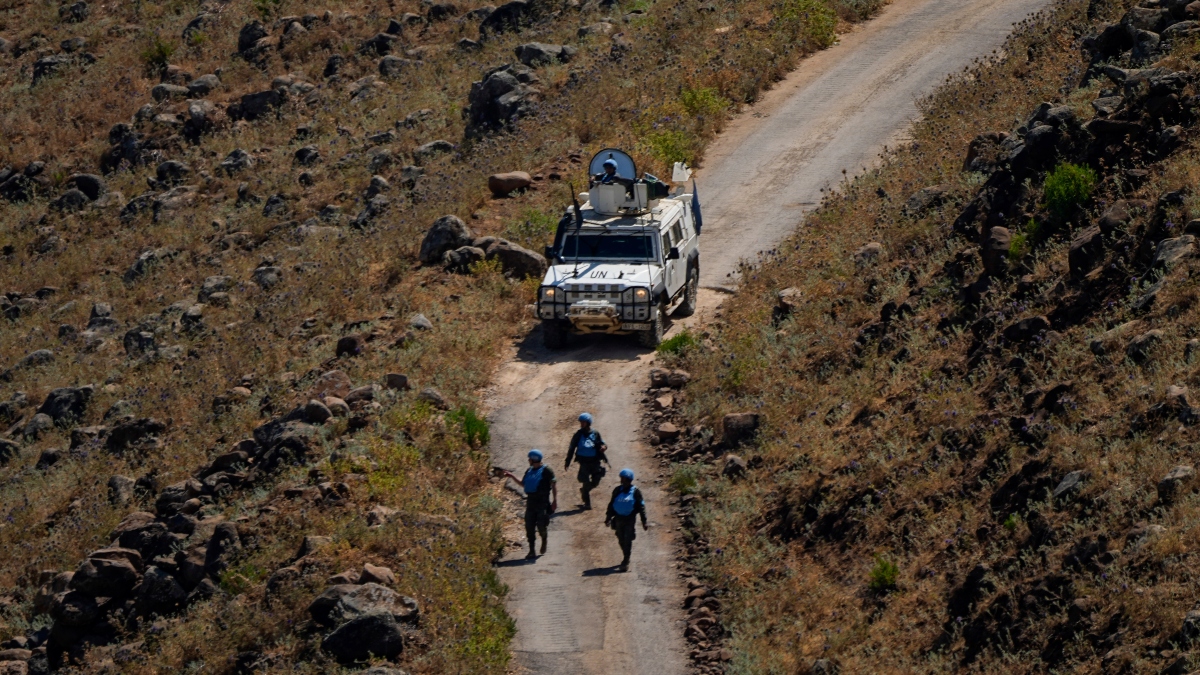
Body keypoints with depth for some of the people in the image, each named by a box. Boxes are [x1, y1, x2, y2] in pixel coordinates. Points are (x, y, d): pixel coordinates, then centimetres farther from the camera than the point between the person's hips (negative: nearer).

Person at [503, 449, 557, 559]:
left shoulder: (546, 471, -7)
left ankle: (544, 542, 25)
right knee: (529, 527, 1)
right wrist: (512, 476, 18)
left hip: (542, 503, -7)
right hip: (531, 502, 7)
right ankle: (532, 551, 7)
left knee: (541, 527, -8)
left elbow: (554, 485, -8)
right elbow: (523, 484, 27)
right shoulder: (529, 471, 14)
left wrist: (555, 500, -14)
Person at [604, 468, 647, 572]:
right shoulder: (617, 490, 4)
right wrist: (608, 517, 9)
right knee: (621, 541, 12)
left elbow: (641, 507, -1)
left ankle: (625, 562, -3)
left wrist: (644, 521, -2)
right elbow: (611, 504, 12)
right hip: (618, 518, 4)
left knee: (627, 541, -7)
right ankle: (626, 558, 32)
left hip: (630, 519, -4)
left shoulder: (635, 492, -5)